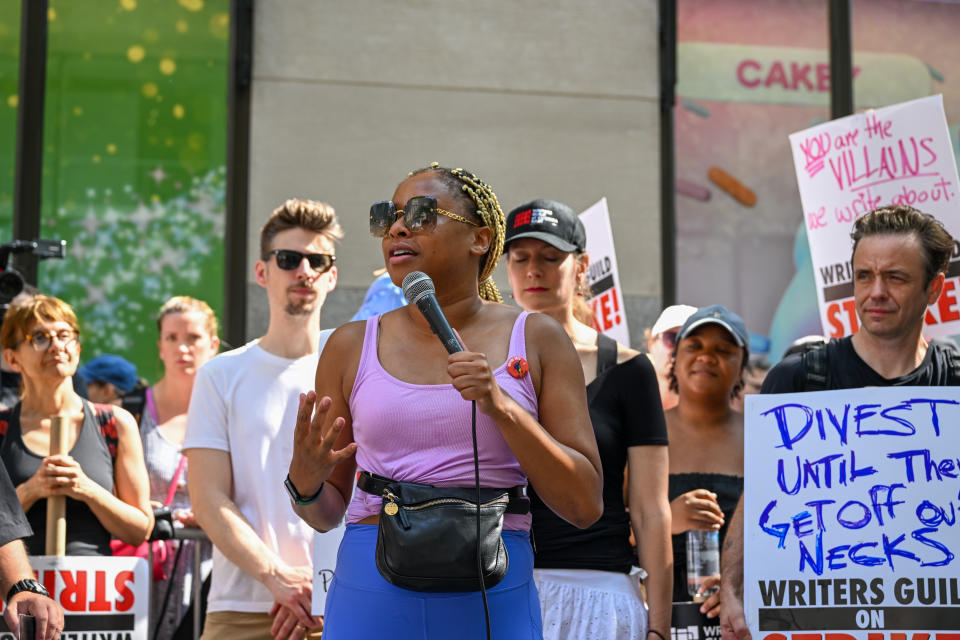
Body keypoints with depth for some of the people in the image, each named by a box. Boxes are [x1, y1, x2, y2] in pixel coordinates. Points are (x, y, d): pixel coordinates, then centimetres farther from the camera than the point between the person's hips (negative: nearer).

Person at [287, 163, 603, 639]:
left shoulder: (536, 341, 3)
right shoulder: (352, 346, 7)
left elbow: (585, 505, -3)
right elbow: (327, 512, 13)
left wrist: (501, 407, -13)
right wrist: (305, 480, -9)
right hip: (372, 599, 1)